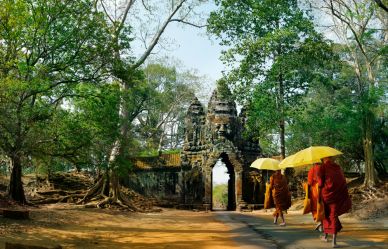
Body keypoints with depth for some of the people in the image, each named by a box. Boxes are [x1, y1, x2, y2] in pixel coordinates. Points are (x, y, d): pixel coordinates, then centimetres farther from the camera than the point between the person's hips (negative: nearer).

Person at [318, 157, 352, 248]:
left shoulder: (323, 167, -6)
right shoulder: (338, 167, 6)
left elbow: (320, 183, -11)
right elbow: (343, 181, 7)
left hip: (326, 193, -2)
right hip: (337, 195, 2)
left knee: (326, 214, 17)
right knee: (334, 215, 4)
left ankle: (325, 236, 30)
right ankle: (334, 241, -4)